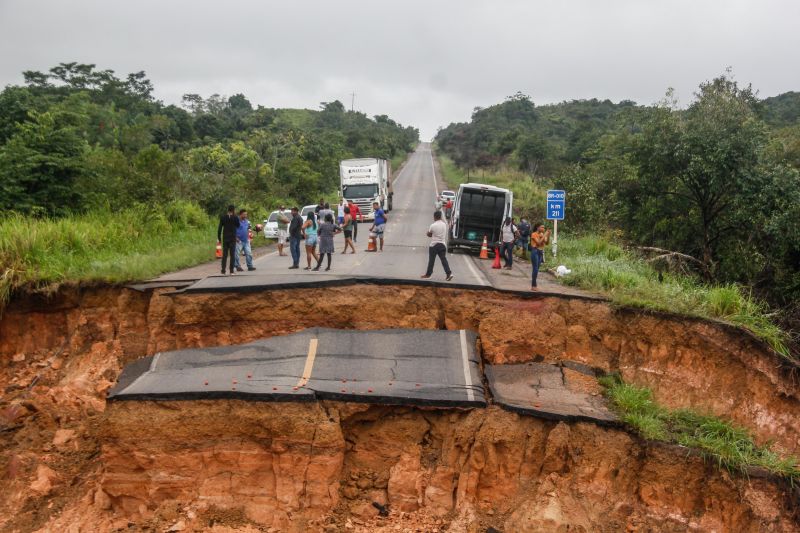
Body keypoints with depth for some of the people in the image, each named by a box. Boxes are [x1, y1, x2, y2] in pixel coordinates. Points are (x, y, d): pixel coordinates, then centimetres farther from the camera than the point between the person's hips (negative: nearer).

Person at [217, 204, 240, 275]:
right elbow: (238, 226, 8)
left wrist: (219, 238, 6)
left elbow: (219, 228, -1)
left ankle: (223, 271, 2)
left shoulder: (223, 217, 0)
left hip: (225, 238, 2)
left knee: (224, 254, 6)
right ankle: (231, 271, -2)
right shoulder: (235, 217, -7)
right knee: (232, 255, 2)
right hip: (233, 238, -2)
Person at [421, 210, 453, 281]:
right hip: (442, 245, 4)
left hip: (434, 245, -4)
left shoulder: (433, 225, -13)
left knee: (431, 260, 6)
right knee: (444, 259, 3)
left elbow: (428, 234, -1)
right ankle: (449, 273, -9)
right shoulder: (444, 224, 2)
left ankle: (428, 274, 16)